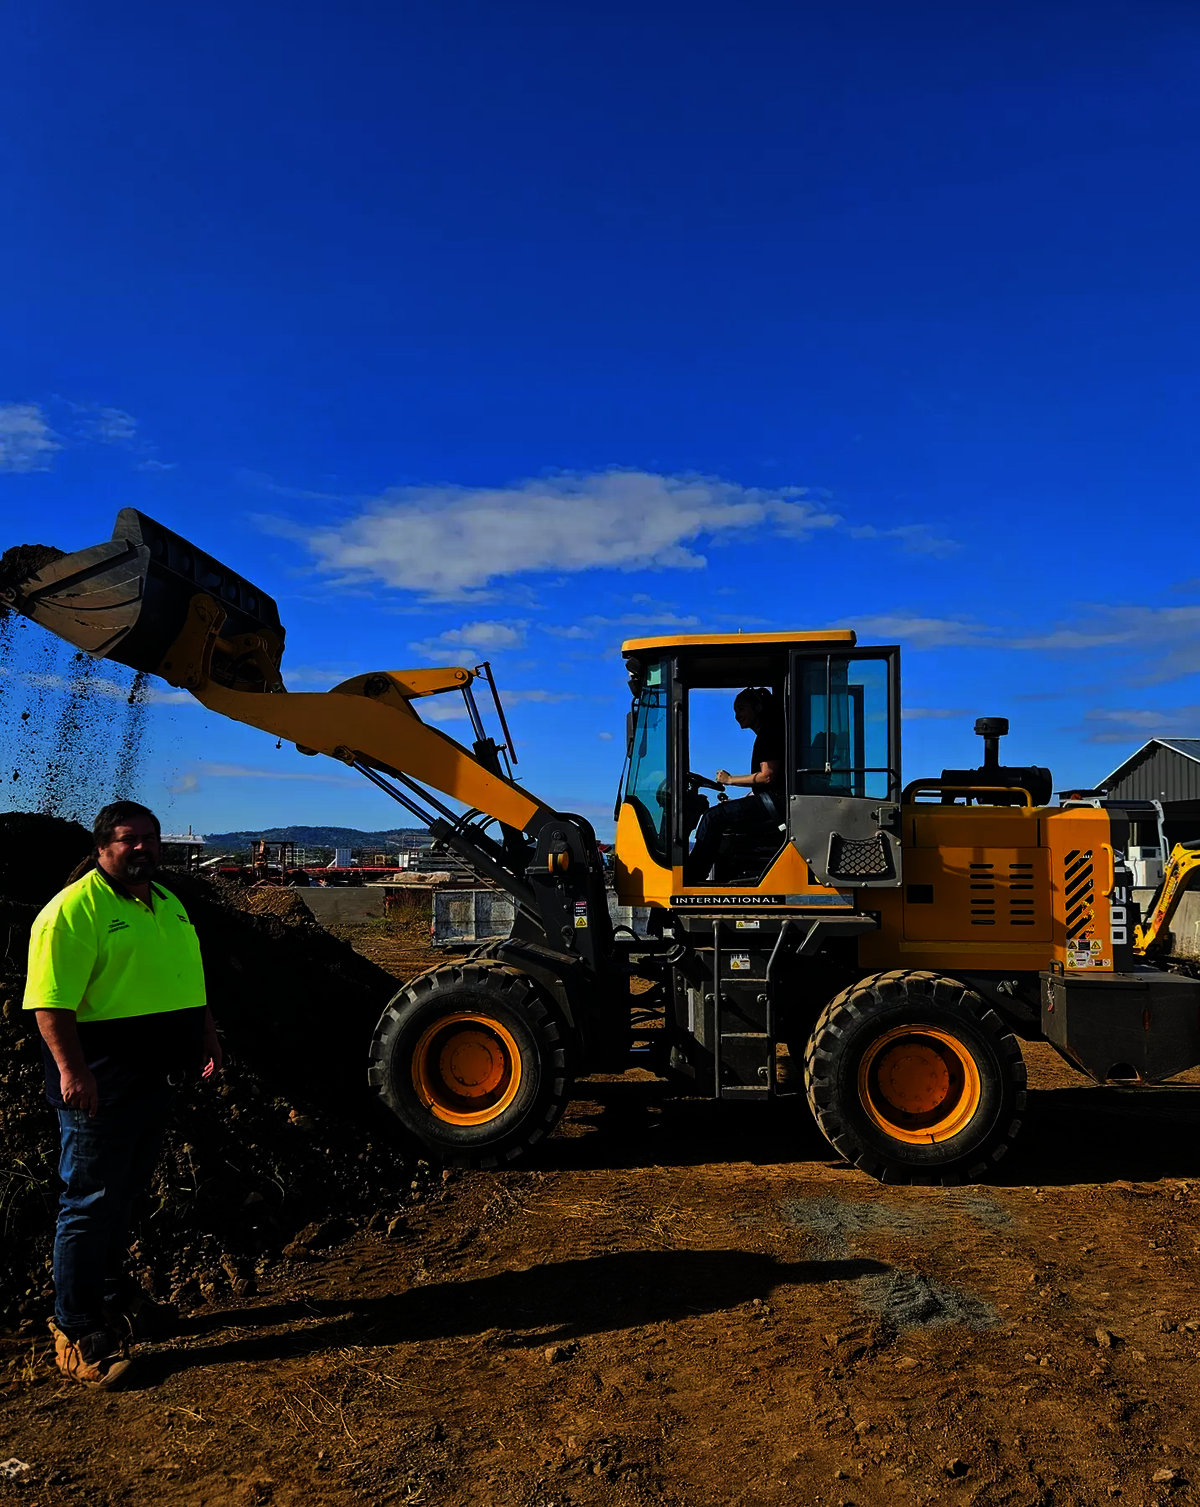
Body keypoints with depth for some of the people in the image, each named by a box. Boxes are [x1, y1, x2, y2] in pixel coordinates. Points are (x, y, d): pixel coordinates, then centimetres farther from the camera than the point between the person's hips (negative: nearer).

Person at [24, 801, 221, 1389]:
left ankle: (114, 1298, 36)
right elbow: (52, 1000, -20)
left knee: (125, 1195, 20)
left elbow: (191, 980, 21)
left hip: (158, 1076, 8)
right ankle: (76, 1332, 15)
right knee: (91, 1202, 2)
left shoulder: (169, 904, 13)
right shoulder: (74, 908, -14)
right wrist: (71, 1070, -25)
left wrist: (207, 1037, 18)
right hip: (101, 1081, -8)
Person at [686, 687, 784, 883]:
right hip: (771, 803, 11)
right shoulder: (764, 735, 25)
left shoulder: (770, 731, -6)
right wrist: (736, 802, 16)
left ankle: (691, 879, -16)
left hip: (775, 801, -11)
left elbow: (768, 776, -16)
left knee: (713, 817, -16)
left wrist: (730, 779, -6)